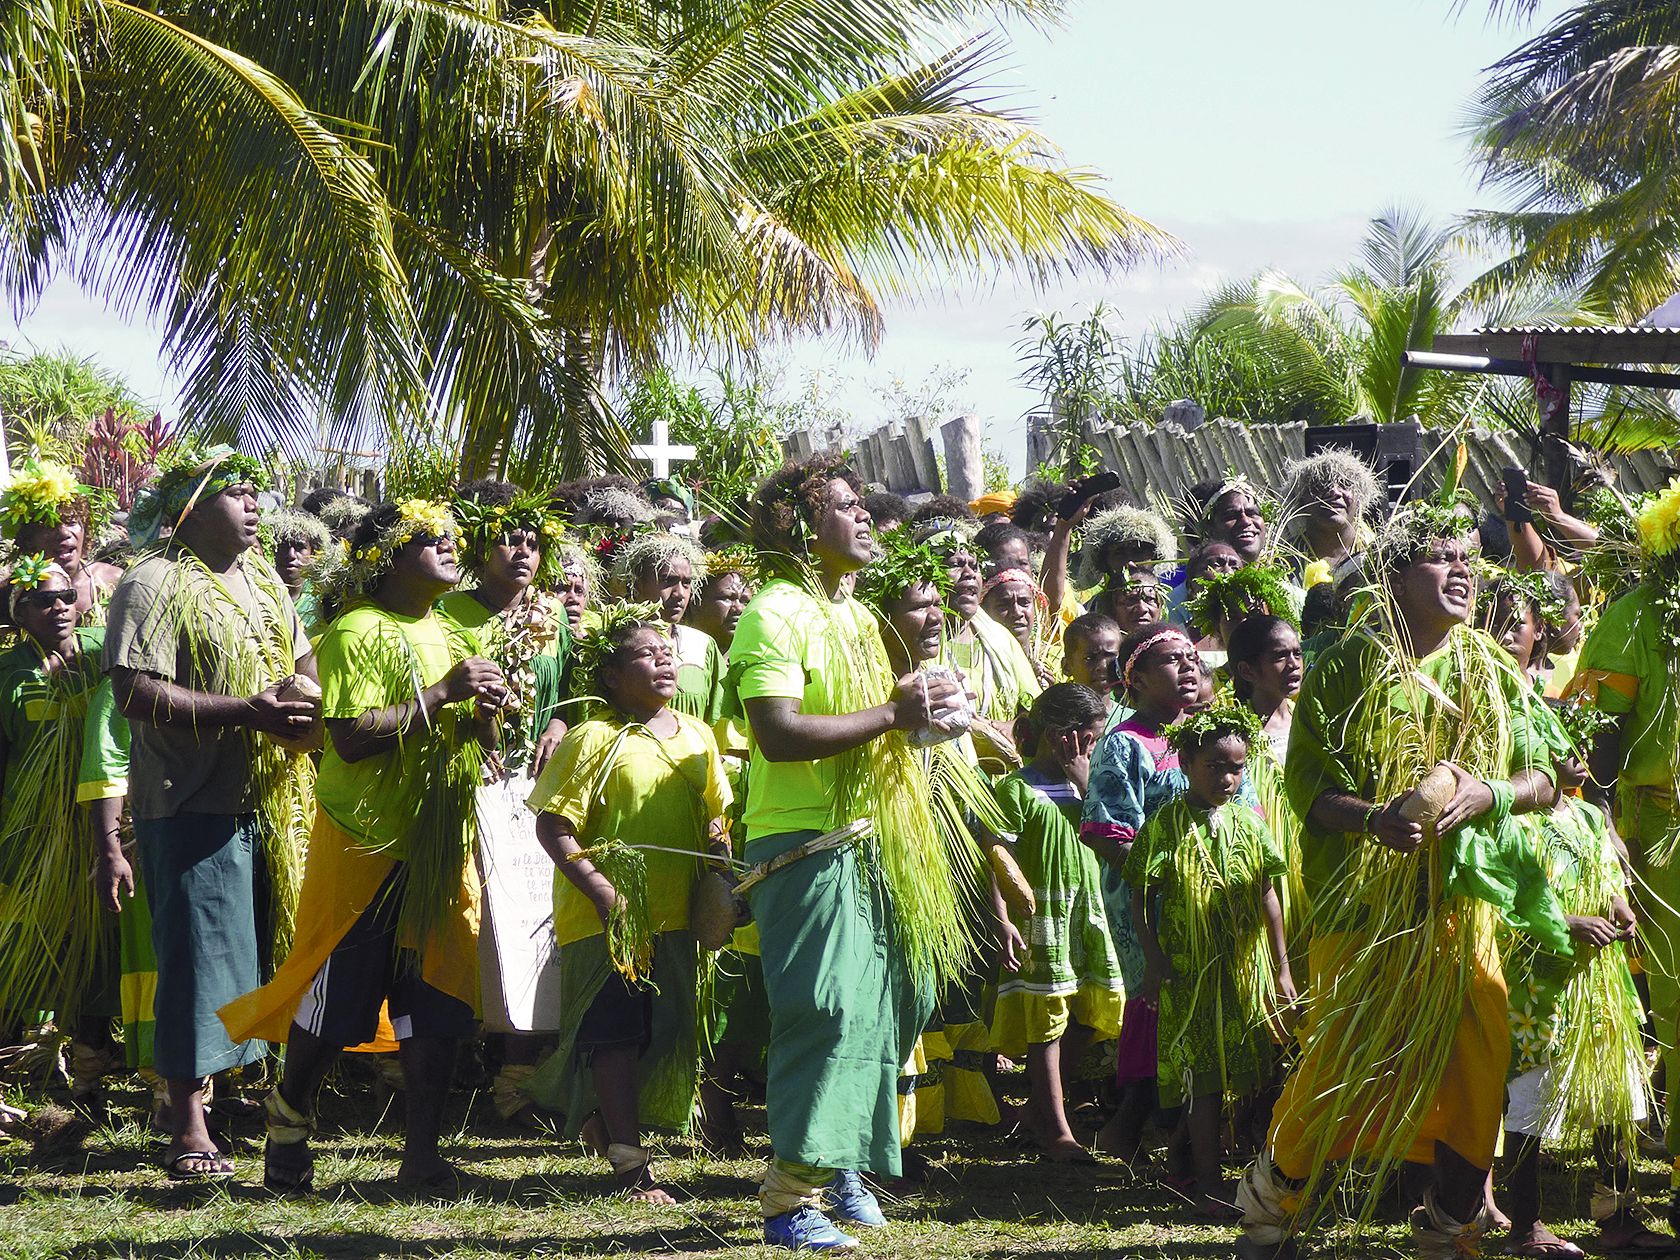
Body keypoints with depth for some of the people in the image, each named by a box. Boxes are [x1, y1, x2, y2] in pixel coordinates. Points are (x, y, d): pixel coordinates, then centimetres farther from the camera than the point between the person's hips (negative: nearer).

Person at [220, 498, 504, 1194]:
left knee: (437, 1008, 2)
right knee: (336, 994, -1)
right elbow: (351, 738, -22)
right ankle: (289, 1117, 21)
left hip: (441, 846, 7)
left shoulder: (450, 635, 15)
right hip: (365, 842, -7)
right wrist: (442, 693, -22)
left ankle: (422, 1154, 5)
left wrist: (484, 713, -2)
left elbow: (472, 744, 20)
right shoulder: (358, 633, -10)